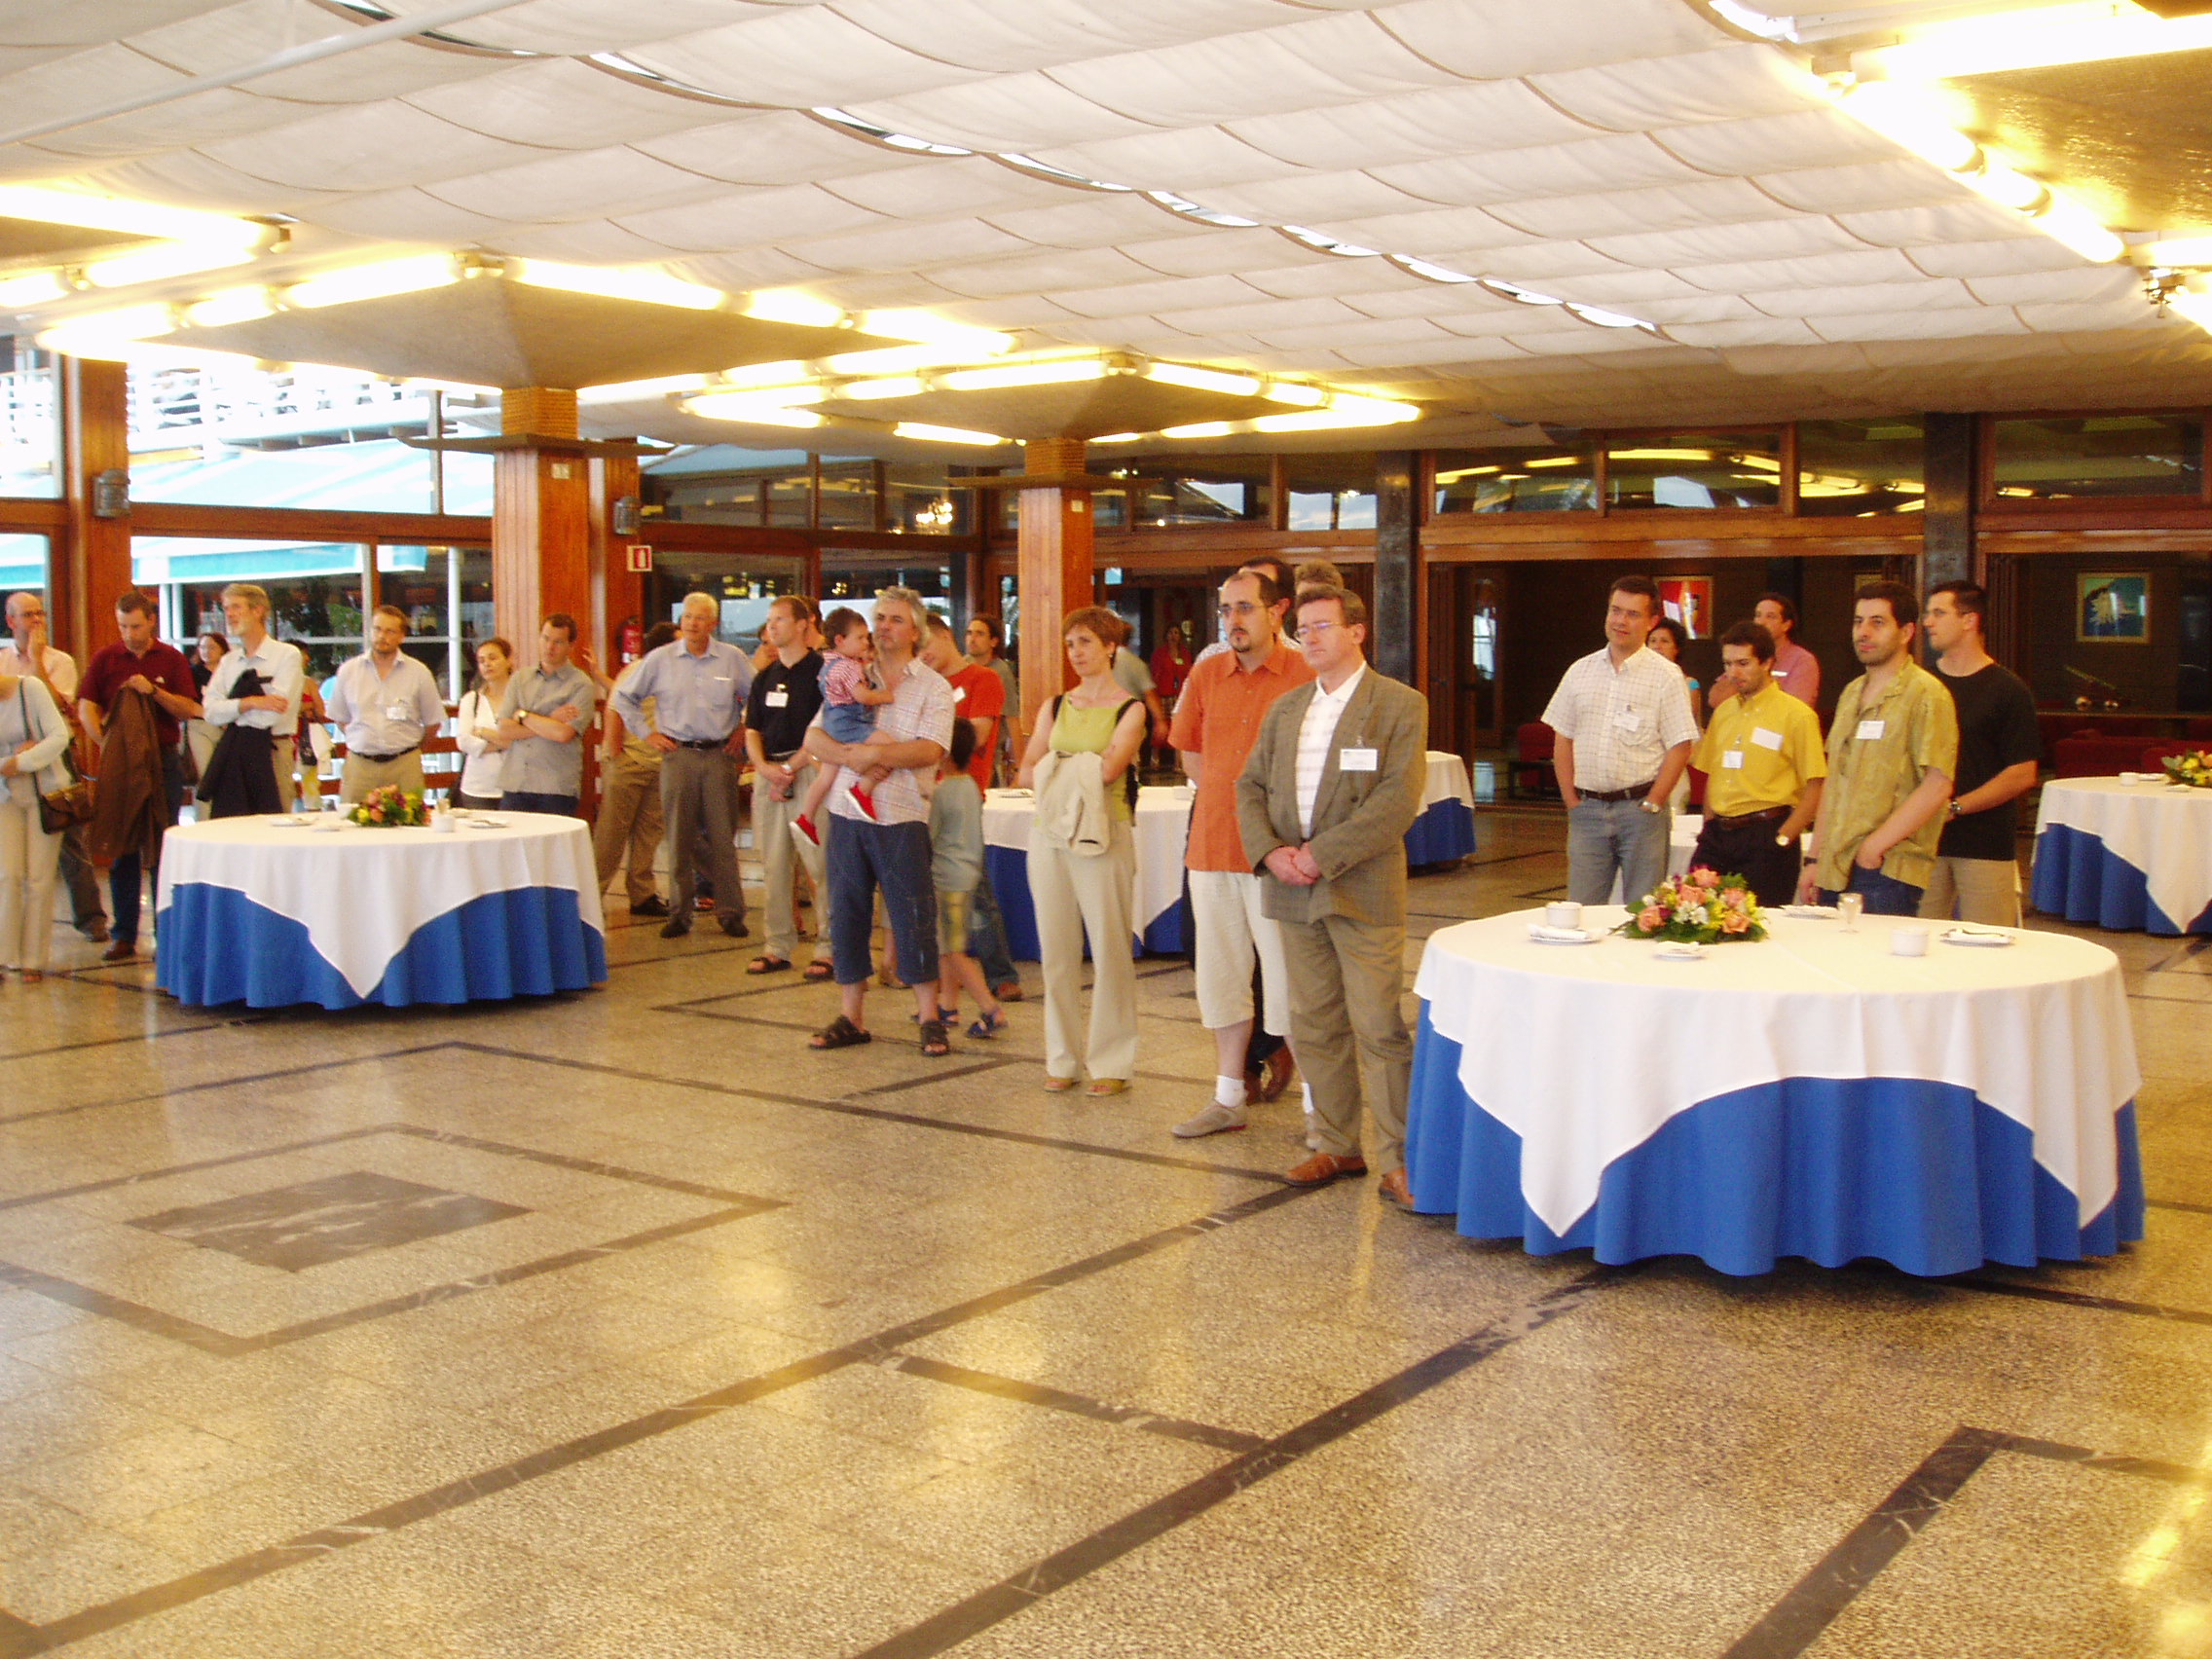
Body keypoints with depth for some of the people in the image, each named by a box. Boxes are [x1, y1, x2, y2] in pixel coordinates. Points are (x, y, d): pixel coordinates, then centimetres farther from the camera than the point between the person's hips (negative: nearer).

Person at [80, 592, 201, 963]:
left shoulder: (171, 659, 5)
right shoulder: (104, 659, 6)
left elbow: (189, 710, -1)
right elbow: (86, 708, 0)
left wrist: (153, 690, -15)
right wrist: (105, 744, -14)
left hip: (163, 761, -1)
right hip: (118, 762, 1)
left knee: (163, 849, 0)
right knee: (121, 850, 3)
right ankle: (124, 935, 8)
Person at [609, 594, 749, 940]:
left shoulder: (733, 658, 4)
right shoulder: (660, 659, 3)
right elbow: (625, 697, 12)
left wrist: (743, 730, 6)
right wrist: (647, 732, 6)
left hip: (720, 754, 0)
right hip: (678, 754, 0)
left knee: (723, 837, 2)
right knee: (679, 838, 2)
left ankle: (730, 912, 9)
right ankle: (679, 913, 10)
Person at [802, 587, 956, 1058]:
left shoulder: (933, 688, 1)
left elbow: (929, 751, -14)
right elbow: (814, 738, 5)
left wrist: (871, 752, -17)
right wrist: (852, 754, -14)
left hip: (901, 820, -4)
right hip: (846, 813, 4)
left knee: (913, 917, -1)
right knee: (846, 914, 7)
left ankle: (929, 1018, 9)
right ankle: (851, 1017, 16)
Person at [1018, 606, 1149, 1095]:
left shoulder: (1130, 709, 2)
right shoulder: (1055, 706, 16)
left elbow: (1109, 768, -14)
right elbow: (1027, 773, 6)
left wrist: (1058, 764, -2)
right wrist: (1080, 771, -10)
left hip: (1103, 836, -4)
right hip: (1050, 834, 4)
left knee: (1110, 948, -4)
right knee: (1056, 949, 5)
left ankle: (1112, 1061, 4)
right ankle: (1062, 1058, 14)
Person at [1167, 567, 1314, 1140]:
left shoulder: (1305, 675, -9)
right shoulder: (1206, 675, 8)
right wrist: (1232, 793, 9)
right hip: (1213, 848, 6)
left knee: (1290, 981, -2)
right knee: (1221, 973, 14)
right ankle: (1229, 1097, 26)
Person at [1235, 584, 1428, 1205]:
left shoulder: (1399, 705, -4)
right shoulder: (1285, 709, 16)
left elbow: (1398, 800, -13)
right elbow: (1251, 787, 12)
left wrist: (1322, 855, -17)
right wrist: (1270, 851, -7)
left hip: (1363, 890, -6)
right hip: (1294, 893, 6)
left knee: (1379, 1028, -4)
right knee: (1314, 1026, 10)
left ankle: (1398, 1159, 4)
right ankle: (1340, 1146, 21)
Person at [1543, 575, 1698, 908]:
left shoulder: (1665, 676, -1)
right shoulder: (1580, 671, 10)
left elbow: (1680, 747, -5)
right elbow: (1563, 740, 11)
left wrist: (1650, 805, -10)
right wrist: (1572, 801, 3)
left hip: (1640, 808, -3)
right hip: (1587, 807, 3)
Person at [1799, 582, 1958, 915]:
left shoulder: (1926, 694, -7)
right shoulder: (1851, 694, 18)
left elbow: (1937, 786, -15)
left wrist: (1874, 847, -16)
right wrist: (1816, 859, 15)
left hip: (1887, 873, -7)